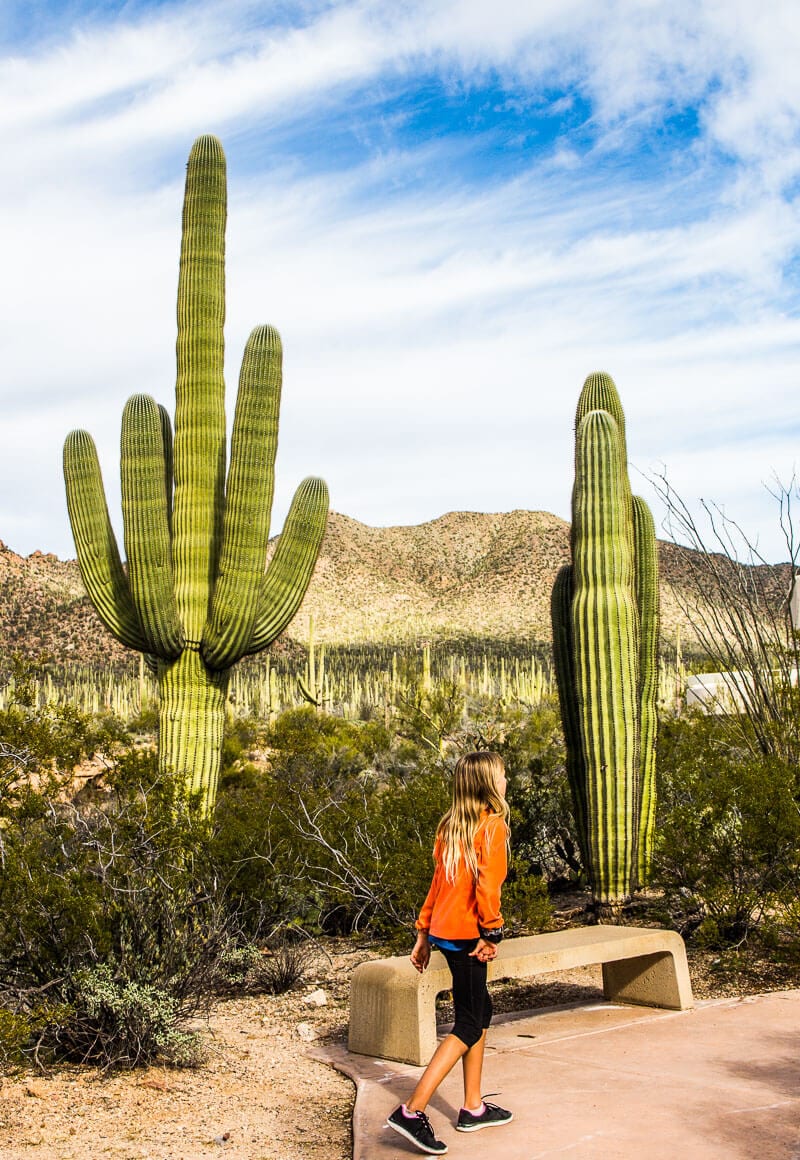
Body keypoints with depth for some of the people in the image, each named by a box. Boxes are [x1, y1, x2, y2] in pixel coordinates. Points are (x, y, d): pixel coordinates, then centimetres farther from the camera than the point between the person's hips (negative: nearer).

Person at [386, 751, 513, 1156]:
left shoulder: (451, 826, 12)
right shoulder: (493, 825, -11)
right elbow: (486, 883, -21)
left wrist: (423, 933, 17)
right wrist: (492, 933, -16)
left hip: (443, 930, 8)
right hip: (466, 934, -8)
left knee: (480, 1010, 19)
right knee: (469, 1026, -2)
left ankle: (473, 1108, 26)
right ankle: (412, 1111, -7)